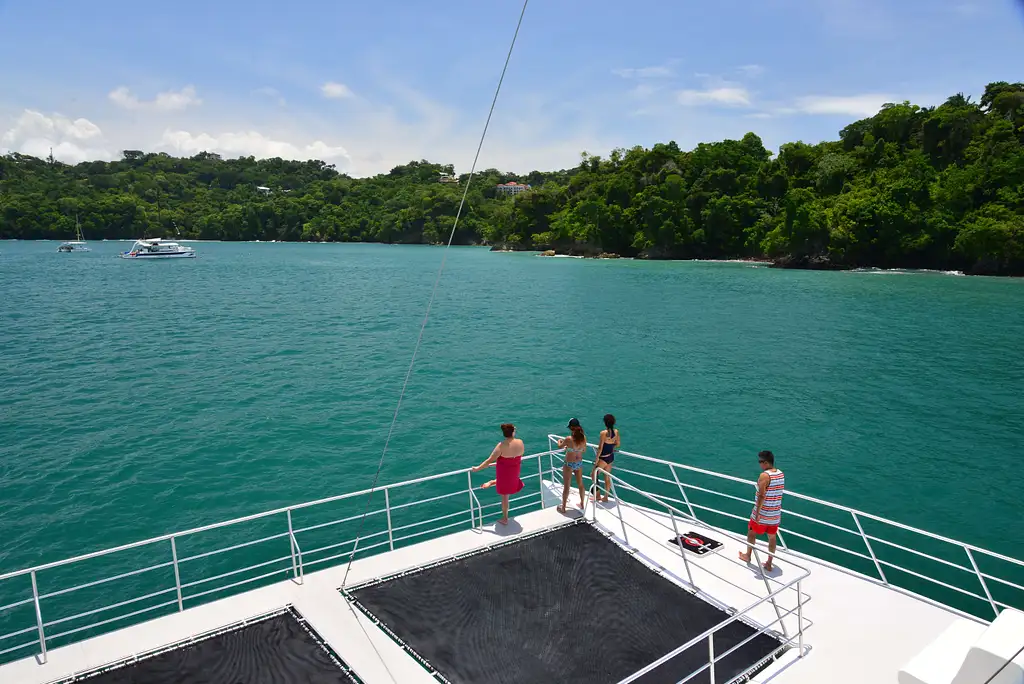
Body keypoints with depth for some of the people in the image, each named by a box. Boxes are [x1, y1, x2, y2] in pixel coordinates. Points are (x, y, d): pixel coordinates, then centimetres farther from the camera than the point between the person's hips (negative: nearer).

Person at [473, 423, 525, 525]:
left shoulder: (502, 445, -26)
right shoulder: (520, 442, -14)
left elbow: (490, 460, -22)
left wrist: (478, 468, -11)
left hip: (504, 472, -2)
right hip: (515, 472, 2)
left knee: (505, 496, 15)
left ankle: (505, 519, 29)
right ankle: (492, 482, 57)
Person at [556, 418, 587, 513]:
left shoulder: (568, 439, -25)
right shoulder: (583, 438, -11)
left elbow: (560, 447, -5)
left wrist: (559, 441, 17)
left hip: (569, 464, -5)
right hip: (579, 463, 5)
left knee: (566, 486, 9)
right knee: (580, 484, 22)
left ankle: (563, 507, 21)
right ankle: (582, 503, 39)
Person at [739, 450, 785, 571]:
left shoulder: (764, 475, -22)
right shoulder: (781, 474, 1)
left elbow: (762, 496, -24)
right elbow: (778, 492, 11)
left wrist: (757, 513, -20)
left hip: (762, 513, -6)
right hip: (775, 514, 6)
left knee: (751, 533, 16)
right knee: (772, 537, 14)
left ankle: (747, 556, 33)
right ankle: (769, 564, 24)